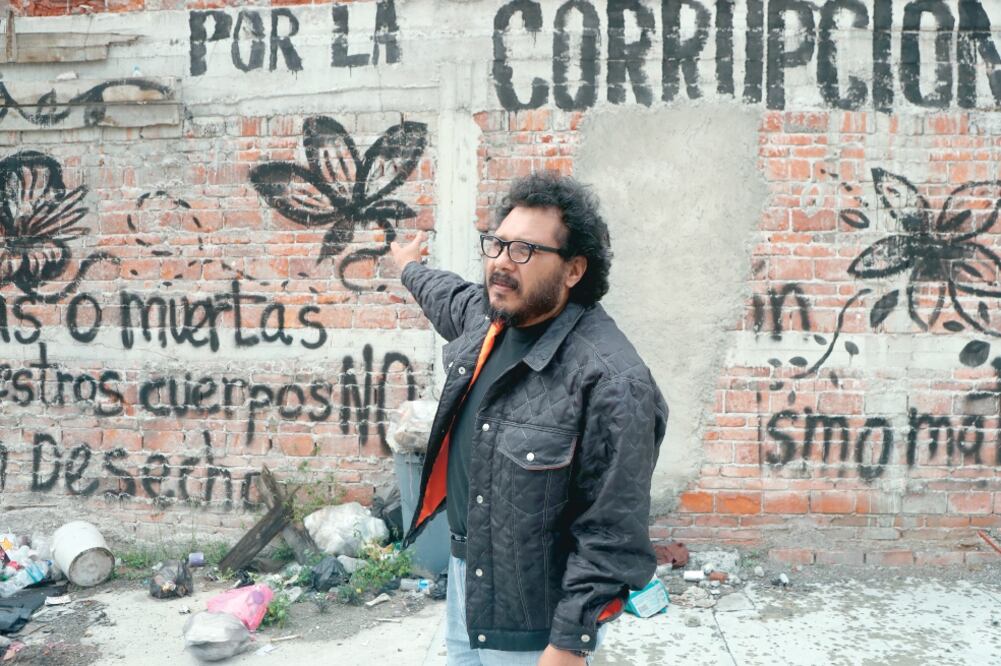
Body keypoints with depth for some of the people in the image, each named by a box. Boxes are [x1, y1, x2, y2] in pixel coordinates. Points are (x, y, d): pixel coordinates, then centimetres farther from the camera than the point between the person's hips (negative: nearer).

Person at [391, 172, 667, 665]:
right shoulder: (485, 316, -3)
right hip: (463, 570, 8)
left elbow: (611, 538, -24)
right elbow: (450, 297, 24)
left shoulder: (610, 380, -28)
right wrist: (411, 270, 42)